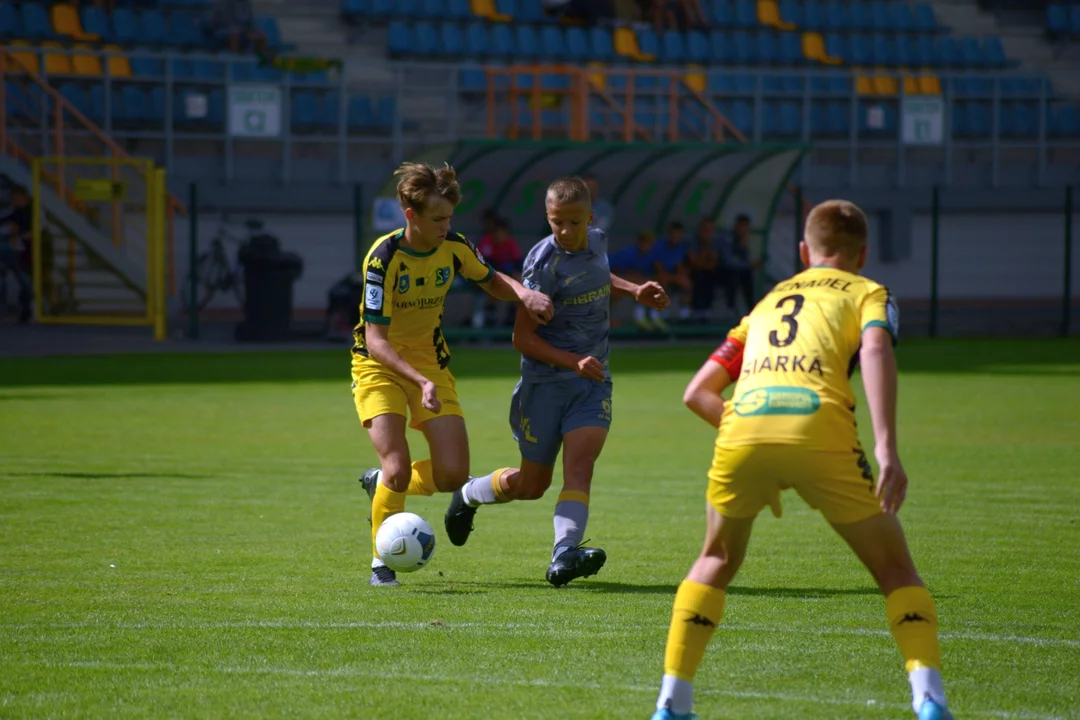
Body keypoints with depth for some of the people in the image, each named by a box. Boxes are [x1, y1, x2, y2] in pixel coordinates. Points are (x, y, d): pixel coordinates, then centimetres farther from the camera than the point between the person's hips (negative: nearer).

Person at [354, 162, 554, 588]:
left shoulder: (454, 248, -10)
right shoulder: (384, 258, -25)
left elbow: (491, 281, 11)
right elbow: (375, 340, -27)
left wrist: (524, 294, -11)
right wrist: (421, 382, -39)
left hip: (431, 362, 5)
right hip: (380, 366, -5)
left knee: (453, 475, -6)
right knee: (398, 468, -19)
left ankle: (380, 484, 25)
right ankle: (381, 563, 2)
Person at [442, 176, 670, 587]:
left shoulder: (597, 242, 2)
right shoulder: (544, 263, -18)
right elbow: (523, 338, -16)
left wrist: (634, 292, 13)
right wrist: (573, 362, -26)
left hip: (592, 380, 4)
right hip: (545, 380, -4)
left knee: (579, 464, -19)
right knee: (532, 484, 8)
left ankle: (564, 555, -32)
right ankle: (469, 495, 39)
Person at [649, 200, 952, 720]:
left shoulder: (768, 302, 34)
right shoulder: (867, 293, 23)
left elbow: (697, 393, 28)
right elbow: (875, 350, -2)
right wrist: (887, 448, -11)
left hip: (743, 428, 3)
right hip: (819, 428, -3)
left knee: (718, 560, 27)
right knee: (895, 569, 12)